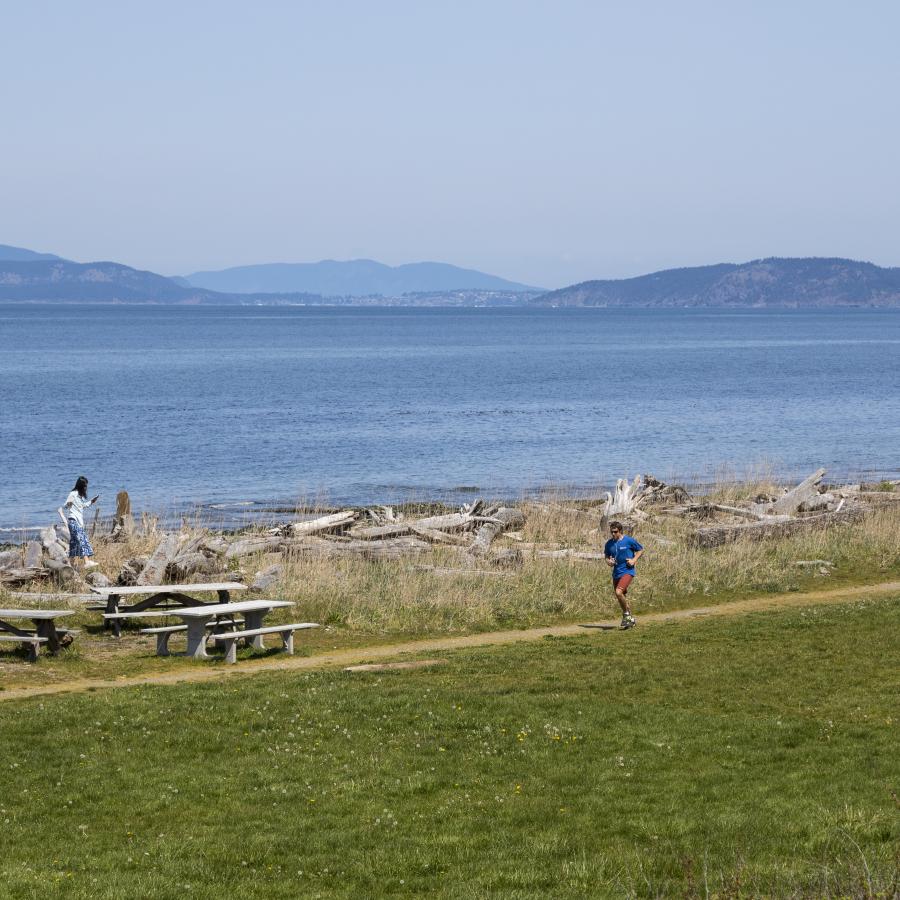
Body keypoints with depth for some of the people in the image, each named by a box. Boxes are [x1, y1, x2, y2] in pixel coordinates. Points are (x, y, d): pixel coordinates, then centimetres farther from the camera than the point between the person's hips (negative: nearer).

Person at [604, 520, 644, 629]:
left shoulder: (629, 540, -7)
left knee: (619, 592, -24)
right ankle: (630, 620, 29)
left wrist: (634, 560, -9)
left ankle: (627, 614, -4)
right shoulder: (609, 544, 6)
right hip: (616, 573, 6)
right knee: (622, 598, 12)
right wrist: (609, 562, -3)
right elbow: (607, 556, 19)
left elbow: (641, 550, 5)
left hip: (627, 571, -6)